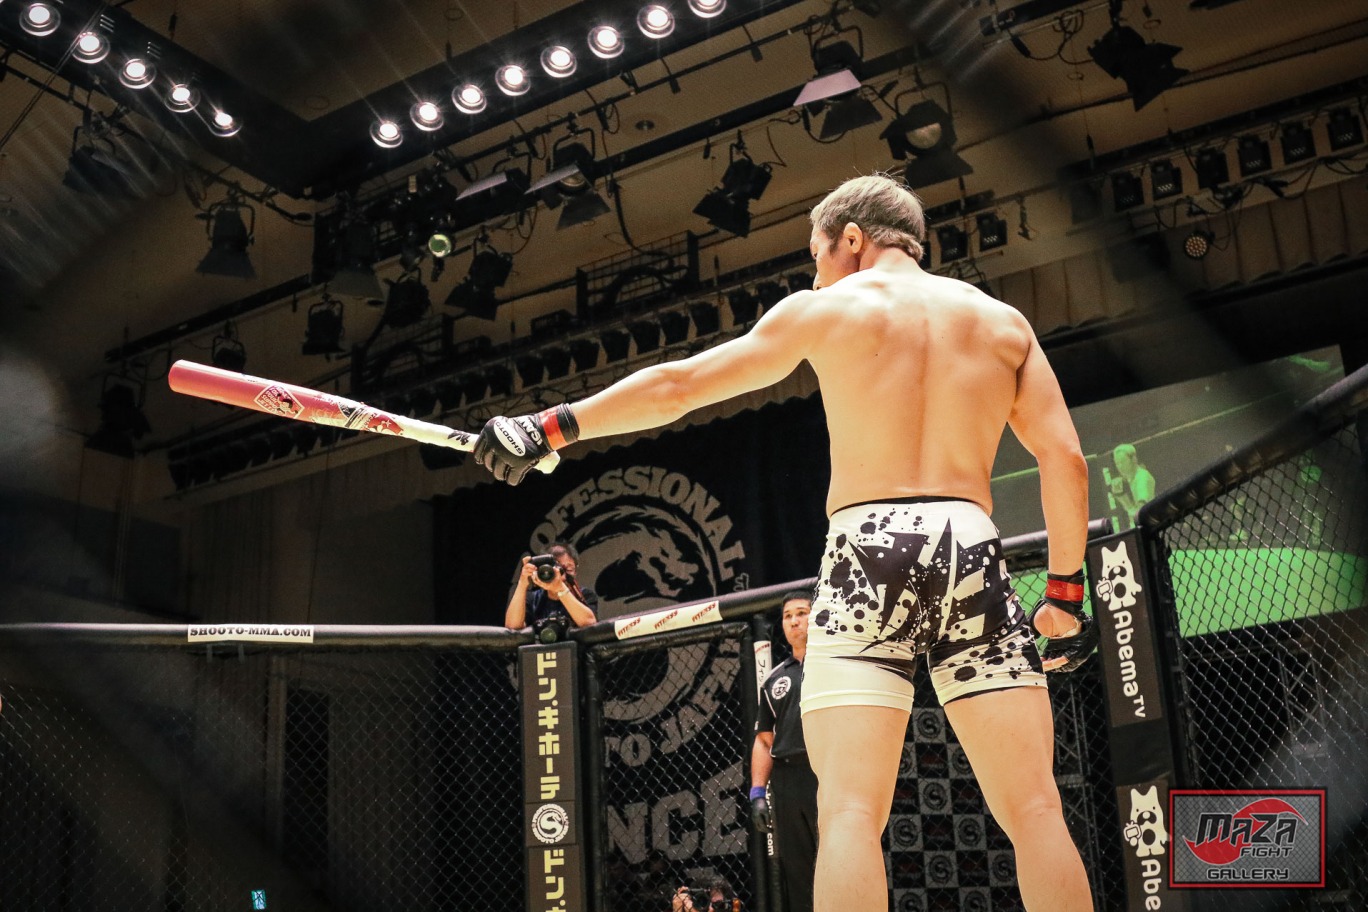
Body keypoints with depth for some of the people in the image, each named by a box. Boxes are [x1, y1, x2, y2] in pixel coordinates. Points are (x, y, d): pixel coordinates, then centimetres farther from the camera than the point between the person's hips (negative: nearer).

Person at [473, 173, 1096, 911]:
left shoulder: (827, 308, 10)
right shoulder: (1002, 321, 17)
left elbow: (676, 384, 10)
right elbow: (1065, 457, 9)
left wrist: (552, 427, 17)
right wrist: (1066, 591, 14)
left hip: (869, 552, -2)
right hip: (972, 553, 3)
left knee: (849, 812, -6)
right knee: (1034, 809, 2)